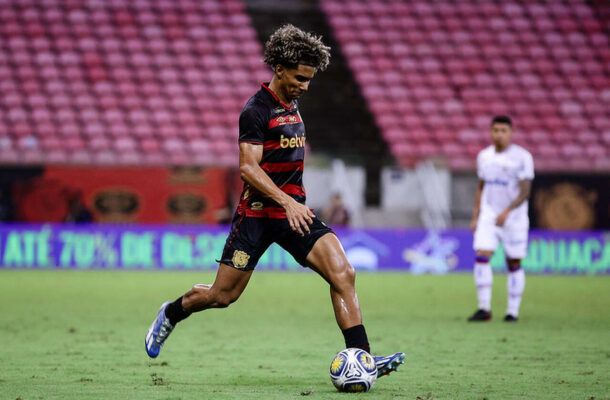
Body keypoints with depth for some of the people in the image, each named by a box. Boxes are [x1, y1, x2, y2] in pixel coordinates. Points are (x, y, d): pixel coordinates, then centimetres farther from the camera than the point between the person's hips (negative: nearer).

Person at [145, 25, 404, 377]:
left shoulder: (291, 104, 13)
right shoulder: (257, 109, -13)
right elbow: (248, 167, -21)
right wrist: (287, 202, -29)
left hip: (294, 211, 7)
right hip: (258, 213, -6)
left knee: (342, 273, -14)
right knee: (223, 296, 2)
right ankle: (171, 314, 33)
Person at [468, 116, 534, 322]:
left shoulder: (522, 157, -7)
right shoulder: (484, 156, 9)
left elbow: (525, 191, -13)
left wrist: (507, 212, -26)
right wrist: (475, 217, 13)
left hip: (514, 218, -3)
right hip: (488, 216, 3)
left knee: (514, 263, 0)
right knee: (481, 256, -12)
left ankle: (513, 311, 9)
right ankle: (484, 308, -11)